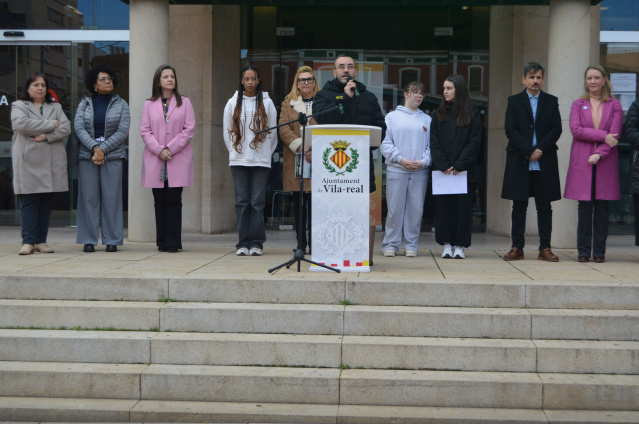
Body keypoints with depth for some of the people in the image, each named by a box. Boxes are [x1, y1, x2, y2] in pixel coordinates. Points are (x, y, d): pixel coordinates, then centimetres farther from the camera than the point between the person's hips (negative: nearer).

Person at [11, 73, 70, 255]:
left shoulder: (55, 107, 19)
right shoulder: (19, 106, 10)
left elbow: (66, 129, 4)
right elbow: (21, 124, -11)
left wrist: (46, 136, -12)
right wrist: (50, 124, -8)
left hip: (52, 162, 3)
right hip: (28, 161, -3)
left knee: (46, 202, 3)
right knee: (29, 201, -7)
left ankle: (41, 241, 7)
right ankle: (28, 241, -7)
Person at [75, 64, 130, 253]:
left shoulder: (121, 104, 7)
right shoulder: (84, 104, 11)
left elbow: (122, 132, -3)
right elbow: (79, 128, -1)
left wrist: (103, 150, -11)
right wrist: (94, 148, -14)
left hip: (112, 155, -1)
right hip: (87, 155, 1)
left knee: (111, 198, -2)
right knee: (89, 198, 0)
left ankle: (112, 241, 3)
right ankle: (88, 241, 5)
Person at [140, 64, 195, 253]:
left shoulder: (184, 103, 7)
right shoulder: (149, 104, 11)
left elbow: (189, 129, 0)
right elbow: (144, 130, 4)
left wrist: (170, 149, -9)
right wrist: (159, 150, -10)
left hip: (178, 160, -1)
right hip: (155, 160, 2)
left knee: (174, 201, -4)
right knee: (160, 201, 3)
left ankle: (173, 242, 0)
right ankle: (162, 242, 9)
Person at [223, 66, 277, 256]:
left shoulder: (267, 103, 5)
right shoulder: (233, 103, 9)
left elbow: (272, 131, 8)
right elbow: (227, 131, 12)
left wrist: (267, 153, 5)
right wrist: (234, 151, 8)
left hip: (261, 160, -1)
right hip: (238, 160, 1)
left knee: (258, 201, -3)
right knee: (241, 201, 0)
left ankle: (256, 242, 3)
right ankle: (243, 242, 4)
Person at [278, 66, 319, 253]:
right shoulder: (288, 103, 14)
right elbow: (284, 129, 3)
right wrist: (299, 145, -12)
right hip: (295, 159, 2)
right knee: (298, 202, 4)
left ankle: (314, 242, 2)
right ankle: (301, 242, 10)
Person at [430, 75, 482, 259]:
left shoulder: (472, 115, 3)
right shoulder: (439, 114, 10)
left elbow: (474, 142, -3)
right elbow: (434, 142, 3)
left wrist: (459, 165, -13)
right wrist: (443, 165, -10)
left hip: (464, 171, -2)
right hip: (442, 171, 2)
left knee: (463, 207, -1)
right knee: (444, 206, 1)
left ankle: (459, 245, 5)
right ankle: (447, 244, 8)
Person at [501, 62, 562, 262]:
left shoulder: (551, 101, 11)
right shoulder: (514, 101, 7)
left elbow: (556, 129, 2)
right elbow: (511, 130, -3)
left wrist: (539, 150, -12)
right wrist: (529, 152, -12)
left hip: (545, 163, 1)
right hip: (519, 162, -1)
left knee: (544, 206, 3)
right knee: (519, 206, 3)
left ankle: (545, 248, 7)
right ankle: (517, 247, 8)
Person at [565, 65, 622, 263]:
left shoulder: (615, 105, 8)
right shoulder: (578, 104, 10)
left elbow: (615, 134, -1)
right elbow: (575, 129, -6)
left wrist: (599, 154, -14)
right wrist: (602, 136, -13)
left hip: (605, 162, 0)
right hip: (582, 163, 0)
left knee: (602, 206, 1)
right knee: (584, 207, -1)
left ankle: (599, 251, 7)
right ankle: (583, 251, 5)